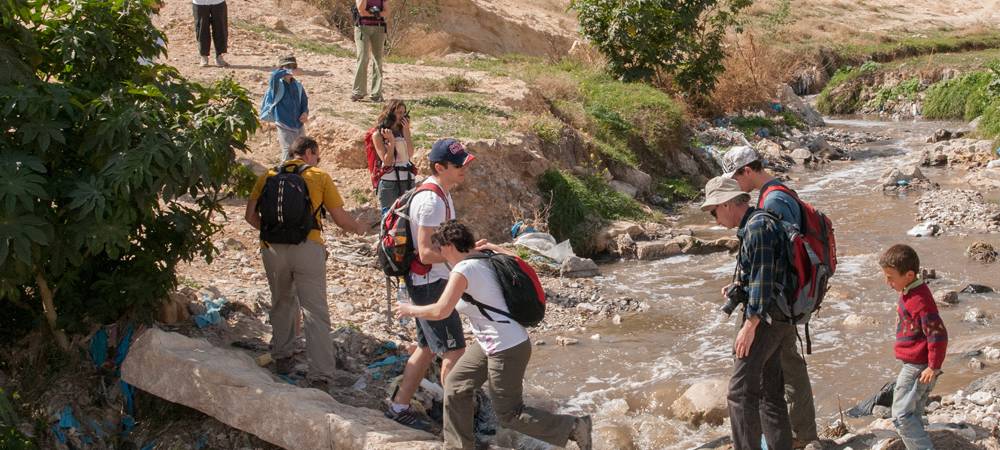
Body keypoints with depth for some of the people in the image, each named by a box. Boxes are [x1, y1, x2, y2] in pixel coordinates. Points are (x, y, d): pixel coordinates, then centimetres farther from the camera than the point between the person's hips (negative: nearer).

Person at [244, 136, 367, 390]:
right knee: (316, 311, -1)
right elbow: (340, 218, 3)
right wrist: (358, 229, 23)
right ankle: (321, 376, -6)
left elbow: (251, 216, 6)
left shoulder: (268, 176, 11)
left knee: (282, 303, 25)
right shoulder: (320, 177, 4)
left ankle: (281, 358, 35)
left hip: (273, 249, 3)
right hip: (308, 248, -3)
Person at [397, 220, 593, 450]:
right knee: (456, 384, 16)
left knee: (509, 414, 3)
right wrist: (489, 246, 19)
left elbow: (440, 311, -26)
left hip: (507, 349, -10)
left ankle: (575, 427, 7)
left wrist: (411, 310, -9)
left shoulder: (463, 270, -21)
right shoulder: (484, 258, 3)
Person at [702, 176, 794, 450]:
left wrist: (750, 325, -21)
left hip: (765, 319, -10)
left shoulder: (757, 227, -15)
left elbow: (762, 279, -21)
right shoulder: (752, 227, 16)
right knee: (770, 391, 13)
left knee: (741, 391, -12)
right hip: (778, 321, 10)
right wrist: (738, 291, 22)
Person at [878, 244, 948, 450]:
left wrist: (934, 367, -18)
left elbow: (938, 335, -26)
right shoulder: (910, 293, 8)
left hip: (916, 367, -10)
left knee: (901, 415, -7)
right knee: (913, 413, 18)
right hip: (913, 364, 10)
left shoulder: (920, 301, -25)